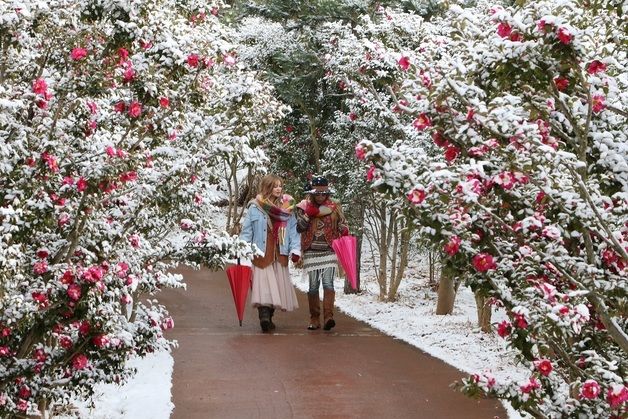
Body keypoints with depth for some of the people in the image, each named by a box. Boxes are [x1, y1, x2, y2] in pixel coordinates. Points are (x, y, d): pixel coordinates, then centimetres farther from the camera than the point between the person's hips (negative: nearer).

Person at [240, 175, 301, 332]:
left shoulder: (287, 208, 8)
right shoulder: (255, 207, -1)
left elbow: (293, 230, 6)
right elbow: (246, 231, 0)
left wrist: (295, 249, -4)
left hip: (279, 254, 4)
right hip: (261, 253, -4)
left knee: (277, 286, 6)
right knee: (263, 283, -13)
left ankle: (268, 317, 15)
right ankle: (264, 315, -19)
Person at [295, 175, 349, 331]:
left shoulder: (334, 207, 6)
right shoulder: (304, 206, 5)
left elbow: (342, 225, 15)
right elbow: (299, 228, -2)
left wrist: (344, 231, -7)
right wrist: (308, 214, -15)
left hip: (329, 252, -1)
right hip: (311, 252, 1)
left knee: (328, 283, -13)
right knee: (313, 286, 3)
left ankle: (328, 317, -21)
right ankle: (314, 319, 10)